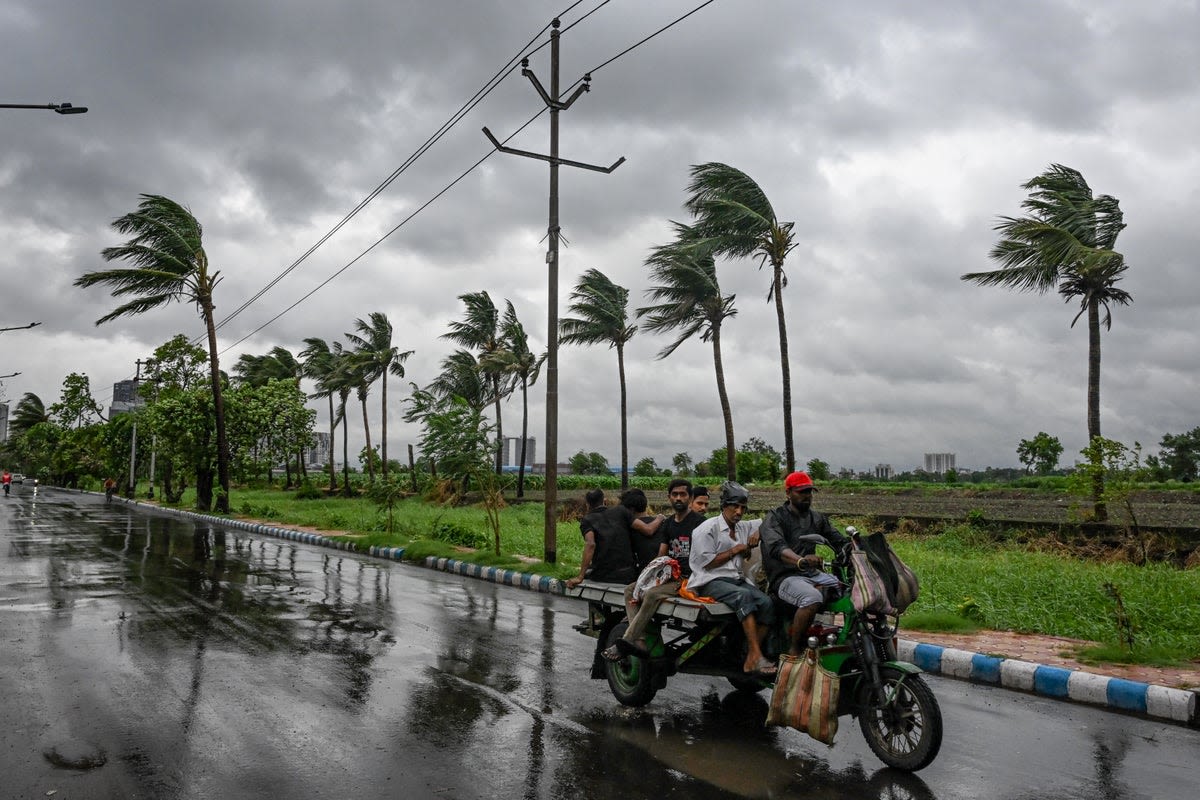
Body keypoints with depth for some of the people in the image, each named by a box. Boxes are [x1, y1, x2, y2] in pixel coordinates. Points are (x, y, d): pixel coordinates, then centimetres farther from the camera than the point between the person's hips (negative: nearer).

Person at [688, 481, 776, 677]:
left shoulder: (744, 528, 22)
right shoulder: (708, 528, 0)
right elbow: (707, 562, -7)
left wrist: (758, 533, 9)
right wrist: (735, 550, -3)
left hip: (738, 579, 7)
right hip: (712, 581, -7)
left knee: (766, 602, -23)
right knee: (744, 595, -37)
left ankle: (750, 660, -24)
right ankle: (756, 656, -41)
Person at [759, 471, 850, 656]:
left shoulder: (817, 518, 19)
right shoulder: (775, 518, -4)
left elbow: (839, 541, 12)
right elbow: (776, 547, -24)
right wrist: (800, 560, -45)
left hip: (813, 574, 7)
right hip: (785, 577, -7)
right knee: (812, 598, -35)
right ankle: (794, 650, -21)